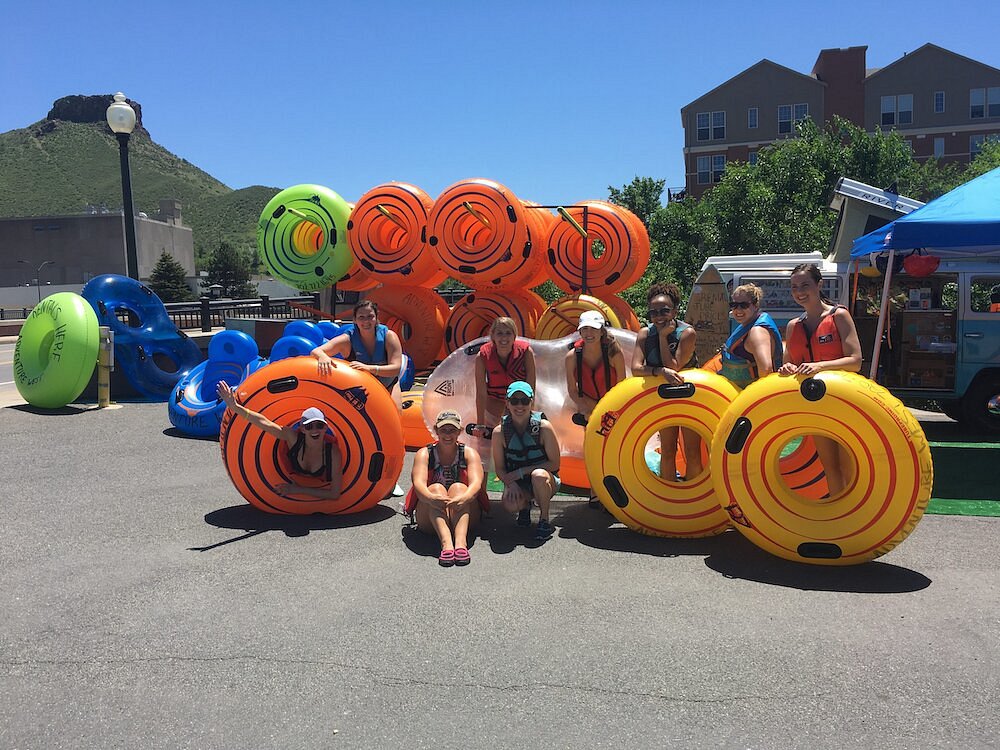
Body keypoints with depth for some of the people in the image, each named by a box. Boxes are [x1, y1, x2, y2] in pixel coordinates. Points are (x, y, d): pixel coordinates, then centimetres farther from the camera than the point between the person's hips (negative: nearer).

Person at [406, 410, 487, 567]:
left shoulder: (469, 453, 3)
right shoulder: (424, 454, 2)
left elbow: (476, 483, -16)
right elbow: (419, 483, -17)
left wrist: (463, 498, -40)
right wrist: (431, 498, -41)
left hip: (464, 515, 0)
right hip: (430, 520, 0)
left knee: (458, 487, -26)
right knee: (435, 488, -27)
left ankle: (460, 541, -49)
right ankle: (446, 543, -50)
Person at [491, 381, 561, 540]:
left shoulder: (543, 427, -15)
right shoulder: (500, 431, -9)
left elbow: (554, 463, -12)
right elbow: (500, 468, -1)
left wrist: (521, 471, -18)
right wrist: (511, 483, -23)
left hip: (545, 481, -1)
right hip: (517, 483, 2)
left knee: (539, 475, -38)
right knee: (510, 504, -31)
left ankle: (544, 521, -11)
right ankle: (525, 506, 10)